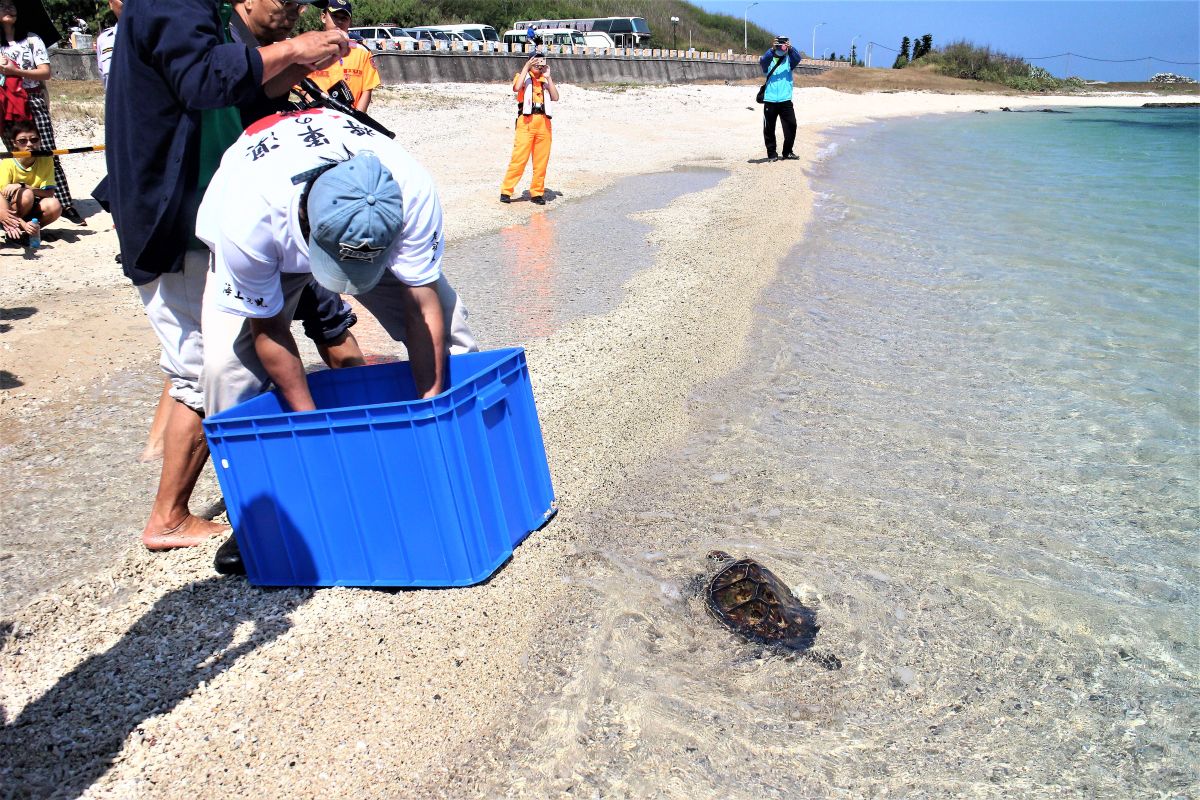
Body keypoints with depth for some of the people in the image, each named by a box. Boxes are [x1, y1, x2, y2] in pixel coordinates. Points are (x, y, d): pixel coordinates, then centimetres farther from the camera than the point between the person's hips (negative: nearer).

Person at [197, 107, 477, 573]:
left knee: (449, 336, -12)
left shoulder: (412, 191, -39)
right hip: (270, 251, -1)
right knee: (227, 363, -19)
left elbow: (422, 304, -28)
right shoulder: (248, 219, -41)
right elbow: (269, 329, -25)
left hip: (378, 233, 1)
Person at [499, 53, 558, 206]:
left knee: (541, 160, 2)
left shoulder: (545, 80, 19)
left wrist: (548, 77, 1)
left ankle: (537, 192, 10)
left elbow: (555, 97, 3)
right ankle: (506, 190, -4)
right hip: (526, 121, -4)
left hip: (544, 123, 4)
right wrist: (526, 67, -9)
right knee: (519, 157, -10)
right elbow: (516, 88, -13)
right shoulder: (523, 76, 10)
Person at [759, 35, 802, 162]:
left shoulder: (788, 60, 9)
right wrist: (772, 50, -34)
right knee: (769, 128, 1)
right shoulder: (769, 60, 4)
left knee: (791, 125, 2)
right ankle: (772, 153, 12)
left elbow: (797, 59, -11)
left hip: (785, 100, 2)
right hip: (770, 100, -2)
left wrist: (791, 49, -31)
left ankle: (788, 152, 16)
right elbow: (762, 61, -17)